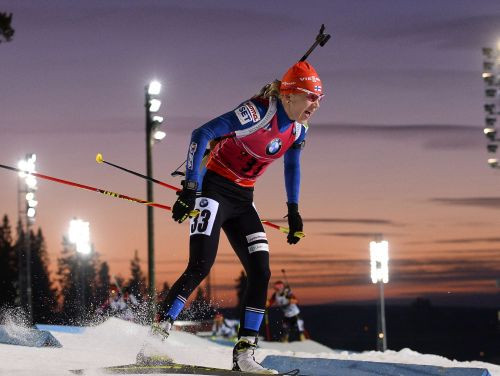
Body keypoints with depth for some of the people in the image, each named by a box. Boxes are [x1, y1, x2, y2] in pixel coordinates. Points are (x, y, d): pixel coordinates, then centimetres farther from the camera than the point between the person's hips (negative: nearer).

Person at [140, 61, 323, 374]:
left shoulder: (298, 129, 1)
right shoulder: (258, 112, -22)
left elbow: (292, 165, 22)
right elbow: (201, 135, -23)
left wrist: (293, 211, 18)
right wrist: (190, 188, -28)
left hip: (243, 200, 7)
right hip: (214, 189, -7)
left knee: (261, 273, -3)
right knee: (200, 266, -20)